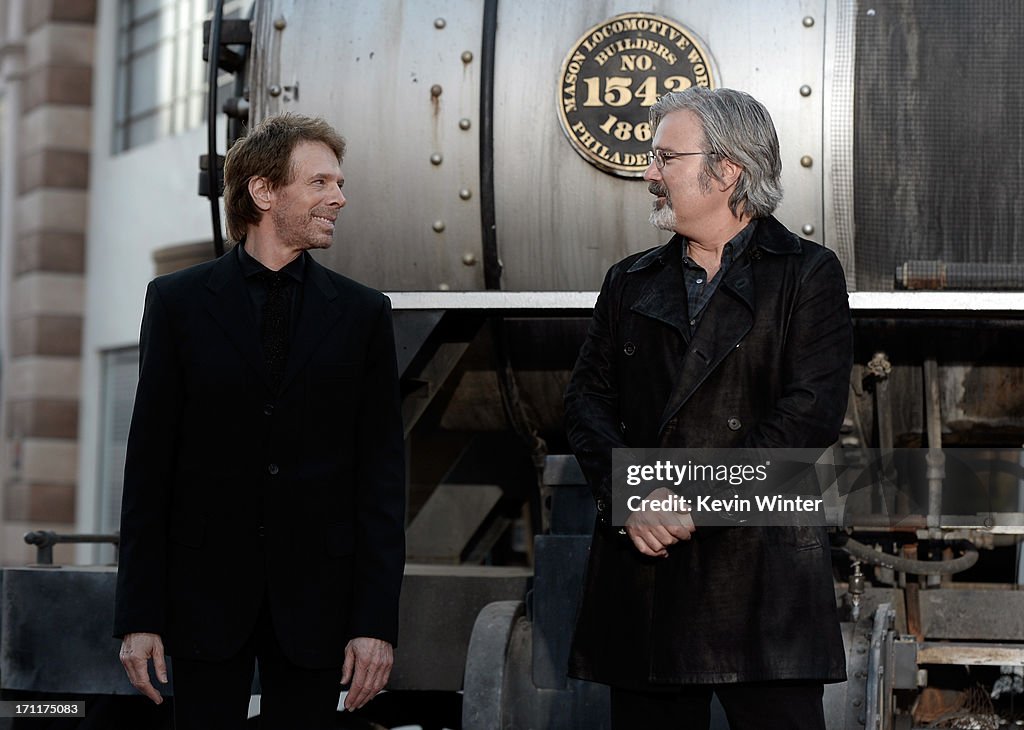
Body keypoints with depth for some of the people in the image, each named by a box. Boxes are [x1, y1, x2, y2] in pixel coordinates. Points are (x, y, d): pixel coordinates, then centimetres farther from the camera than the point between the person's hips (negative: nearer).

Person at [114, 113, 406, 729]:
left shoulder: (364, 313, 6)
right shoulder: (178, 302, 3)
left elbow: (383, 470, 3)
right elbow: (149, 461, 1)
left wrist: (378, 620, -5)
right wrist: (139, 614, -4)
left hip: (315, 602, 1)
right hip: (205, 595, -1)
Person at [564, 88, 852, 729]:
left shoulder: (808, 274, 3)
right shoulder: (631, 283, 18)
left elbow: (811, 412, -8)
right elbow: (587, 399, 10)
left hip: (761, 569, -4)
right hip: (643, 562, 4)